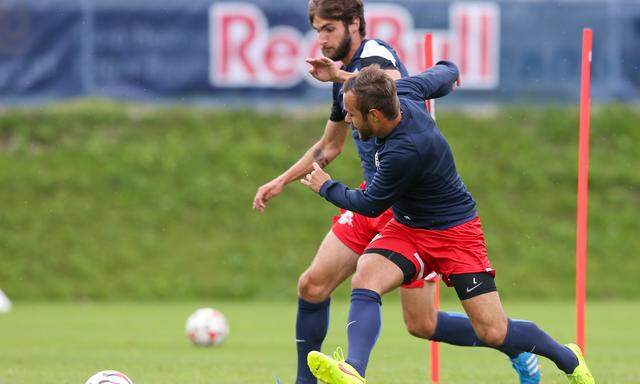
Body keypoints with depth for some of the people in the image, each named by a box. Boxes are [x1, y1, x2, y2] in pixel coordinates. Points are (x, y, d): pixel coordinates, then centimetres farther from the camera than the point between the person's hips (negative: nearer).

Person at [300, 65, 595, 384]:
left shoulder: (405, 152, -33)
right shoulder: (401, 94, -11)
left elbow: (369, 205, -16)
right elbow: (426, 81, 13)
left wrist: (326, 187, 2)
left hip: (455, 231, -8)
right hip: (407, 227, 8)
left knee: (493, 333, -7)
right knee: (364, 280, -23)